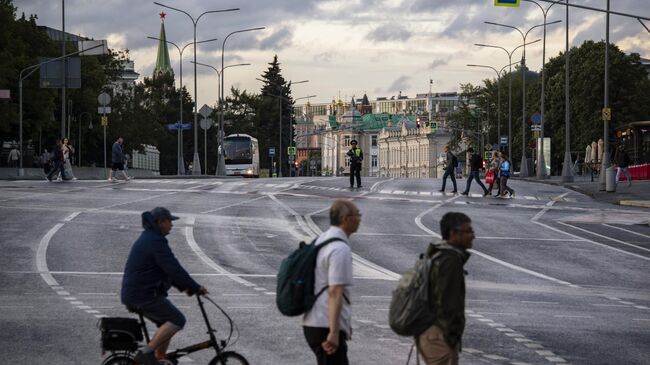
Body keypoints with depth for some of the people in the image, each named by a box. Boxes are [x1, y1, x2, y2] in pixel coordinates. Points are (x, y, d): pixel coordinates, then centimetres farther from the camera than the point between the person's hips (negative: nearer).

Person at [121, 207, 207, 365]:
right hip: (144, 296, -10)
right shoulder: (156, 242, -17)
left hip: (134, 294, 10)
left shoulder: (146, 239, 18)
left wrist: (183, 287, 17)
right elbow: (174, 269, -20)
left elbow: (168, 269, 23)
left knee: (166, 324, 16)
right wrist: (196, 288, -12)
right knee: (177, 320, -11)